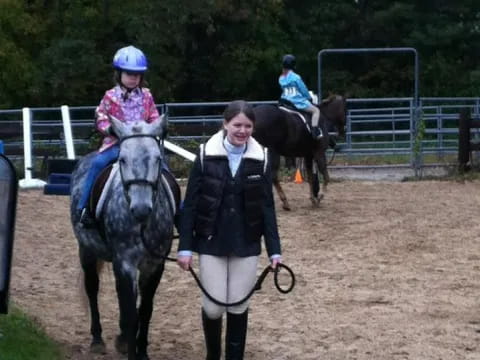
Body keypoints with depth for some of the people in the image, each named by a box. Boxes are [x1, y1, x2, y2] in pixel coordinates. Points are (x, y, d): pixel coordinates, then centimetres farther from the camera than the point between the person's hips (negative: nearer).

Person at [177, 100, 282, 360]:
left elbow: (267, 207, 2)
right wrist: (184, 247, -8)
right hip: (212, 242, -1)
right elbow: (190, 204, -4)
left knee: (238, 306, 6)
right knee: (214, 306, 0)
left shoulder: (260, 159, -1)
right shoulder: (206, 155, -6)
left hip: (246, 244, 1)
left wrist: (274, 249, -3)